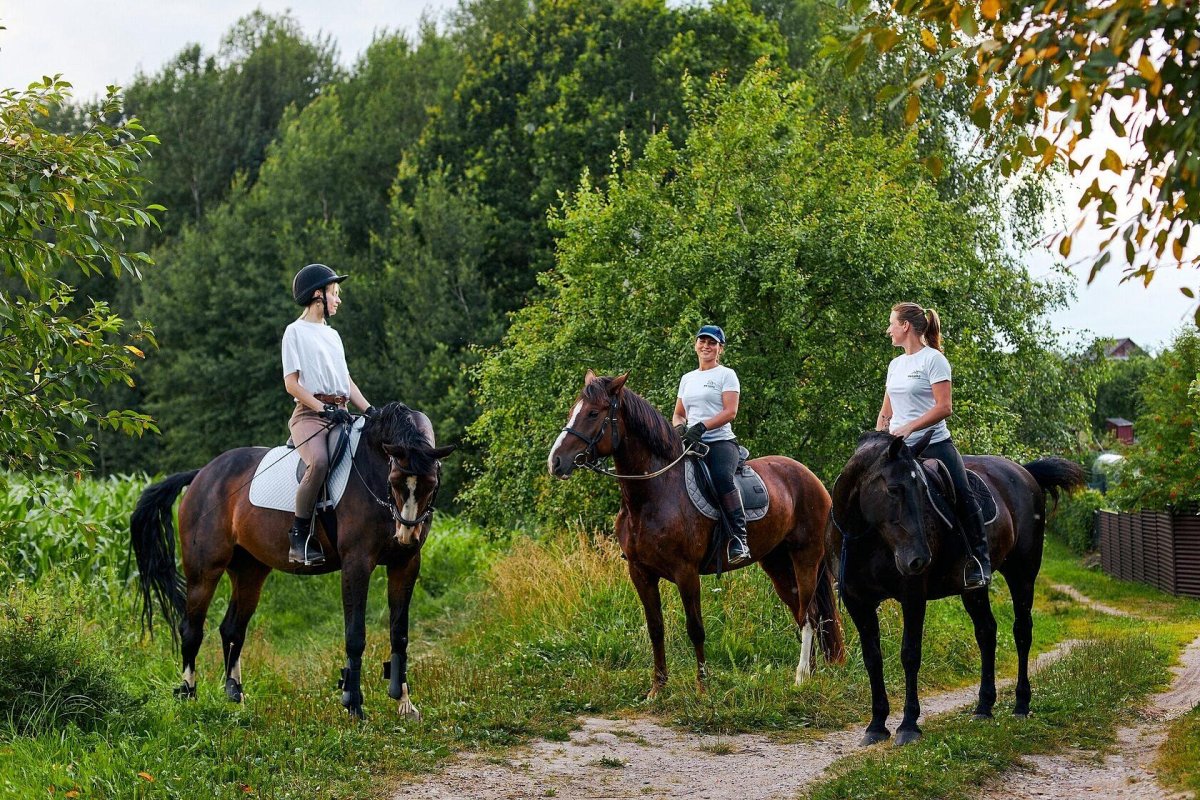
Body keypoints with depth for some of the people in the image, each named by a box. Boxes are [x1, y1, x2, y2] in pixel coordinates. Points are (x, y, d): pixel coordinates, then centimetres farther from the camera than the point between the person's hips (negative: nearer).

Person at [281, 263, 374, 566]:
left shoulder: (332, 334, 25)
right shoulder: (296, 332, 3)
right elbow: (291, 383, -5)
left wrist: (369, 410, 8)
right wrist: (324, 409, -15)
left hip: (340, 413, 8)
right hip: (309, 413, -8)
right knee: (319, 461, -36)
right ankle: (299, 538, -29)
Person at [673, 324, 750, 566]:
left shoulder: (726, 375, 6)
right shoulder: (687, 378, 23)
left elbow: (730, 412, -6)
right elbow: (678, 414, 25)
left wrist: (701, 426, -19)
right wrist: (679, 427, 0)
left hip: (720, 440, -5)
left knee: (722, 478, -35)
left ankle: (739, 538, -35)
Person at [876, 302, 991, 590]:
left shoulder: (933, 359, -5)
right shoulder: (895, 365, 17)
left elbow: (944, 407, -13)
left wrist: (909, 427, -21)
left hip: (934, 445, -6)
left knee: (963, 498, -16)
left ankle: (980, 562, -6)